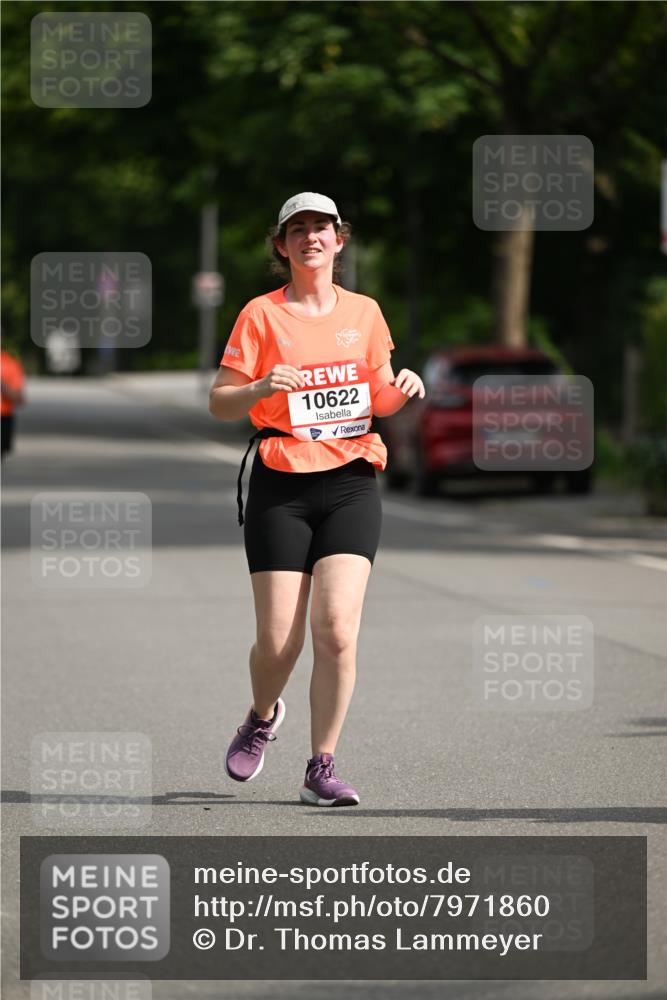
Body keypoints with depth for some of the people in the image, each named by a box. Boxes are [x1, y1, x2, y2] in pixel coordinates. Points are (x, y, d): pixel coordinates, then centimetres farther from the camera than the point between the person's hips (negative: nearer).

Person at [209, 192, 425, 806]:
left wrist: (402, 389, -2)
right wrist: (260, 388, -21)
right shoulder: (261, 315, 0)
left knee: (337, 628, -14)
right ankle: (262, 718, 31)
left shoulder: (364, 312, 9)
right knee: (278, 641, -4)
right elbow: (220, 404, 0)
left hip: (351, 484, 2)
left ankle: (322, 768, -3)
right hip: (281, 487, -2)